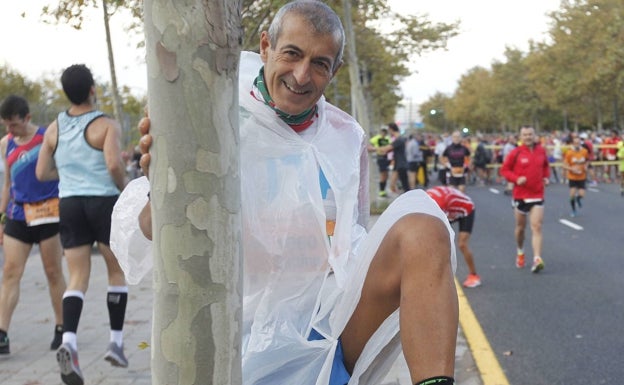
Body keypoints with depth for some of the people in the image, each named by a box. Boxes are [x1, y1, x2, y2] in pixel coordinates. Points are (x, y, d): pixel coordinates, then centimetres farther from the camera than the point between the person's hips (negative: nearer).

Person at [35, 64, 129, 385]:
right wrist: (124, 187, -4)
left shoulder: (54, 128, 7)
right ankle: (116, 343, 13)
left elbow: (42, 173, 9)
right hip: (104, 202, -4)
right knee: (117, 272, 13)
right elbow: (114, 165, -23)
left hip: (69, 204, 4)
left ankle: (68, 342, -20)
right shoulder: (107, 125, -8)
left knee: (78, 279, 3)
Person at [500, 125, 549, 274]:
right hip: (520, 195, -1)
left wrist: (546, 177, 2)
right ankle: (520, 253, 38)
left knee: (536, 227, -10)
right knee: (520, 227, 13)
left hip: (537, 195, 1)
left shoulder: (541, 151, 2)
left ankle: (537, 259, -17)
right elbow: (504, 169, -2)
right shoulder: (516, 153, -7)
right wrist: (516, 178, -17)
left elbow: (546, 166, 20)